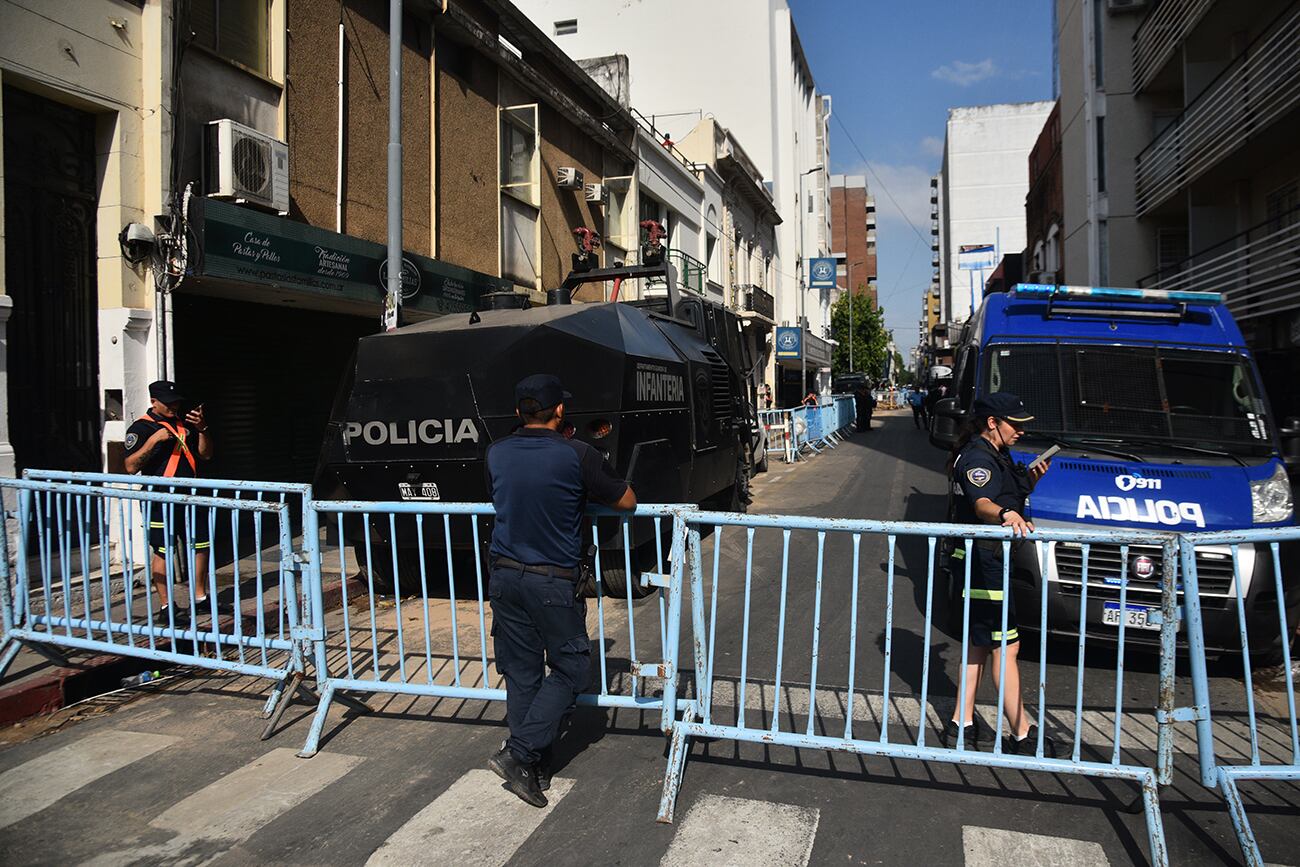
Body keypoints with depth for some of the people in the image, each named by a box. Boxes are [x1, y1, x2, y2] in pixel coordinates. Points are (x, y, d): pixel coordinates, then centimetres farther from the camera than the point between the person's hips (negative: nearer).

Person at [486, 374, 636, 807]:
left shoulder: (496, 453, 2)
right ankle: (518, 754, 2)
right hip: (553, 582, -5)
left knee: (521, 672, 13)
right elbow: (627, 502, -5)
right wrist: (594, 478, 14)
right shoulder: (577, 455, -14)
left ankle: (534, 767, 21)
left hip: (505, 576, 5)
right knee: (569, 669, 10)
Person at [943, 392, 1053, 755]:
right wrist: (1006, 514, -54)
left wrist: (1030, 480, 6)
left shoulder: (996, 455, 16)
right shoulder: (978, 459, -17)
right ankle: (1021, 734, 4)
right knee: (1006, 646, -4)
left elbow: (1011, 496, 23)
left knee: (981, 643, 16)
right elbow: (981, 504, -35)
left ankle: (961, 723, 23)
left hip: (990, 561, 11)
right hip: (981, 561, -11)